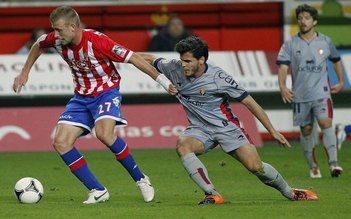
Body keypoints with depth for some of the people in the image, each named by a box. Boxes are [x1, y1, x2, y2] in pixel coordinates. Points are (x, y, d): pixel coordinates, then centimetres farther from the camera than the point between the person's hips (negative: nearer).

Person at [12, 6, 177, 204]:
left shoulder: (97, 41, -27)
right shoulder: (57, 40, -10)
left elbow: (132, 58, -23)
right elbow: (38, 45, 15)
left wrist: (163, 81, -21)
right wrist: (25, 73, 14)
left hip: (107, 92, -6)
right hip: (81, 96, 6)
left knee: (104, 133, -33)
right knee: (61, 143, -10)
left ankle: (141, 179, -14)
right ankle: (98, 191, -4)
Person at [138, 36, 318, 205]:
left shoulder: (218, 77, -21)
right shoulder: (175, 69, -11)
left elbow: (248, 101, -13)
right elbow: (150, 59, 9)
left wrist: (273, 131, -10)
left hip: (226, 127, -3)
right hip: (199, 129, 3)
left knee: (255, 167, -12)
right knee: (182, 146, -30)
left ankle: (289, 193, 17)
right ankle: (212, 195, -24)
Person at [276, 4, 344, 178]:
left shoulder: (325, 42, 6)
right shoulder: (290, 44, 2)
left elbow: (336, 60, 22)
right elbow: (283, 66, -4)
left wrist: (341, 82, 20)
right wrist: (282, 87, -19)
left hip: (321, 93, -1)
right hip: (300, 95, 1)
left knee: (326, 123, -18)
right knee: (306, 130, 6)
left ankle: (333, 164, -24)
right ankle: (313, 167, 17)